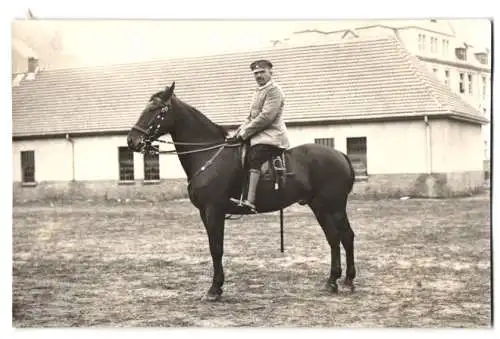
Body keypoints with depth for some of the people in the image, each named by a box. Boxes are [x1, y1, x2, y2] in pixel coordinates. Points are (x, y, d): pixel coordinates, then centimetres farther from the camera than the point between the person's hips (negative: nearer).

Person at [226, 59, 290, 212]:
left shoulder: (274, 90, -8)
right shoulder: (259, 91, 22)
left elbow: (266, 116, -18)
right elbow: (250, 117, 26)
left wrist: (243, 134, -17)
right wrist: (237, 134, 11)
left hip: (271, 136, -11)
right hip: (259, 135, 11)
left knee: (253, 158, -31)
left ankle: (250, 201, -43)